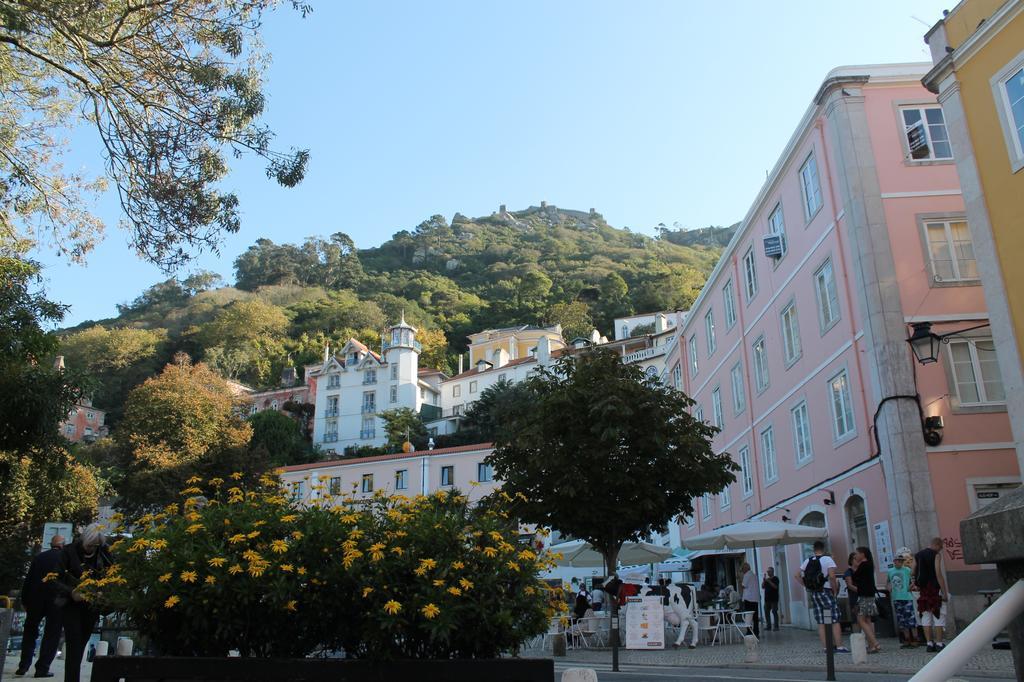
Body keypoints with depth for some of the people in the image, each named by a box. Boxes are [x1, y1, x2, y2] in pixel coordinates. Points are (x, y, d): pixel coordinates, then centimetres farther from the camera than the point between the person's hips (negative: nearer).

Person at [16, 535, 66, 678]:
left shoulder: (39, 557, 4)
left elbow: (28, 580, 3)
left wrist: (24, 601, 10)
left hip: (36, 599, 2)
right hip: (57, 600, -2)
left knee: (29, 632, 19)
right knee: (51, 635, 6)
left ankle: (23, 666, 16)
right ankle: (42, 668, 2)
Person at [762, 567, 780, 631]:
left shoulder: (775, 578, -1)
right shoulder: (766, 579, 16)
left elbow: (775, 586, -16)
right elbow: (762, 587, 8)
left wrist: (769, 581, -18)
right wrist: (764, 580, -3)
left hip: (774, 599, -6)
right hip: (767, 599, 6)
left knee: (774, 612, -7)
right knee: (766, 612, 3)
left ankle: (776, 627, -4)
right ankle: (768, 626, 9)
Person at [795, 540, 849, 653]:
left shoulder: (807, 561, 9)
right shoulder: (827, 559, -7)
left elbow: (797, 575, 9)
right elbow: (832, 576, -19)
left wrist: (806, 586, 9)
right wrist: (835, 590, -8)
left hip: (813, 593, 5)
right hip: (825, 592, -5)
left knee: (820, 622, 7)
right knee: (835, 620, -1)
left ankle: (825, 647, 8)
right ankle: (839, 646, -4)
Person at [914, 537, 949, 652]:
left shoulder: (917, 555, 12)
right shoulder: (936, 555, -6)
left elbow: (913, 573, 8)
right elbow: (938, 574, -14)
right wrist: (944, 593, -13)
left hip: (923, 590, 5)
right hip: (935, 589, -5)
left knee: (926, 617, 6)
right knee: (938, 617, 0)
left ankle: (930, 643, 6)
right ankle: (939, 643, -2)